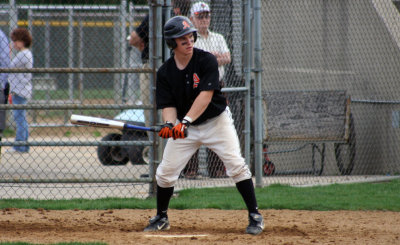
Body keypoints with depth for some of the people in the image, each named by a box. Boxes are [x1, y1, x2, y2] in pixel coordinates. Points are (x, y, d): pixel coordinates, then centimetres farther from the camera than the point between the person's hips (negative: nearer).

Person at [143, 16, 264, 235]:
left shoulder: (206, 60, -18)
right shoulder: (165, 72, -7)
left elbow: (206, 95, -27)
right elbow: (168, 105, -8)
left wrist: (186, 121, -38)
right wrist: (169, 124, -31)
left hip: (216, 121, -3)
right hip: (184, 126, 3)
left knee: (236, 165, -14)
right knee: (166, 171, 0)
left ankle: (254, 216, -6)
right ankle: (161, 218, 20)